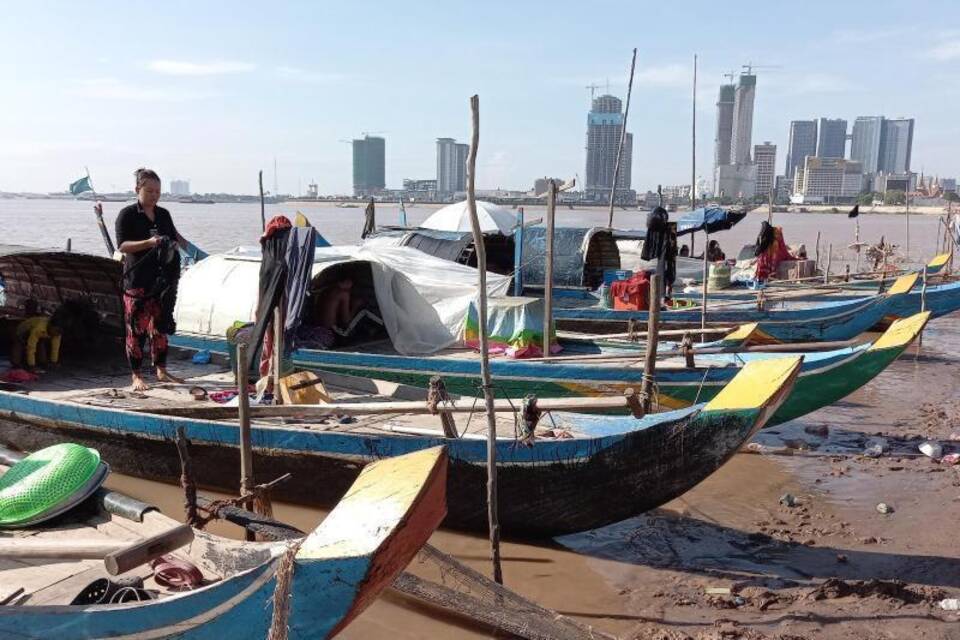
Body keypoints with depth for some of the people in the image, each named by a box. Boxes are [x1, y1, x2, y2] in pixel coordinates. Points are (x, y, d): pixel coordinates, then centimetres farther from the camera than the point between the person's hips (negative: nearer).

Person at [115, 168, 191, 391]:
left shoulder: (163, 214, 12)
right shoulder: (127, 214, -4)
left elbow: (174, 237, 25)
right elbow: (122, 245, -12)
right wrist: (148, 242, -25)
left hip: (162, 279, 6)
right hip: (137, 281, -5)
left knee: (160, 326, 12)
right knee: (136, 329, -3)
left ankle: (161, 371, 22)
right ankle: (136, 376, 5)